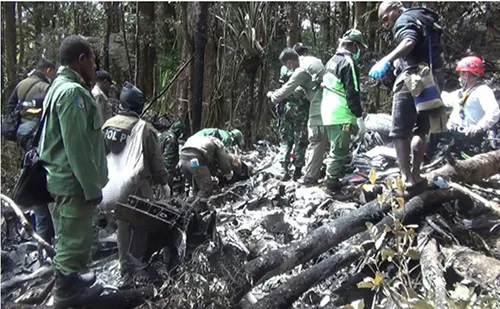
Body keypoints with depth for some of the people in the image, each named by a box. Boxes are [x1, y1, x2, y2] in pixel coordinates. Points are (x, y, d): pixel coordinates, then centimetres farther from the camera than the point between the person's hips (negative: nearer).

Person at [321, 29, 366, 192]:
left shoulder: (331, 61, 17)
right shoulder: (349, 62, -12)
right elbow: (352, 93, -18)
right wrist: (359, 116, -14)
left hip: (328, 113, 10)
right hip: (341, 116, -10)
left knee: (335, 149, 20)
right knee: (339, 151, -3)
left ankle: (331, 176, 29)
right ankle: (332, 183, 2)